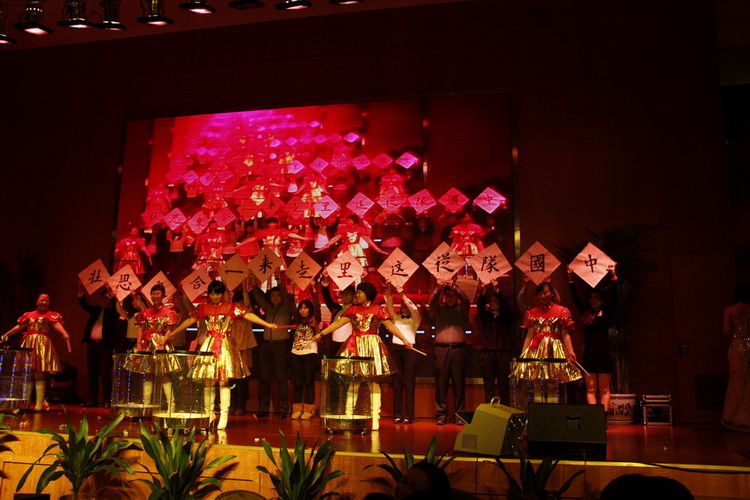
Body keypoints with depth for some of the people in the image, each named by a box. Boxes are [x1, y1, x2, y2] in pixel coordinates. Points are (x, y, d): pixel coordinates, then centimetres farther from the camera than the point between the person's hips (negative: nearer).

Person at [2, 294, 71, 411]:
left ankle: (39, 403, -6)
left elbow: (57, 325, -15)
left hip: (42, 345, -4)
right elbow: (19, 327, 18)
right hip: (28, 344, 4)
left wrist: (65, 335, -33)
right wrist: (6, 335, 14)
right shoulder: (29, 315, 15)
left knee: (39, 375, -8)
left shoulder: (51, 315, 1)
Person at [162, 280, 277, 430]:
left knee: (224, 381, -5)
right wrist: (172, 333, 16)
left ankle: (223, 417, -1)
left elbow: (248, 315, -8)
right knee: (208, 382, 3)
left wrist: (267, 324, -19)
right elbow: (190, 321, 16)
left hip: (225, 346, -2)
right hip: (208, 346, 3)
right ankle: (209, 415, 15)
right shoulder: (203, 308, 10)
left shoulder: (231, 307, 2)